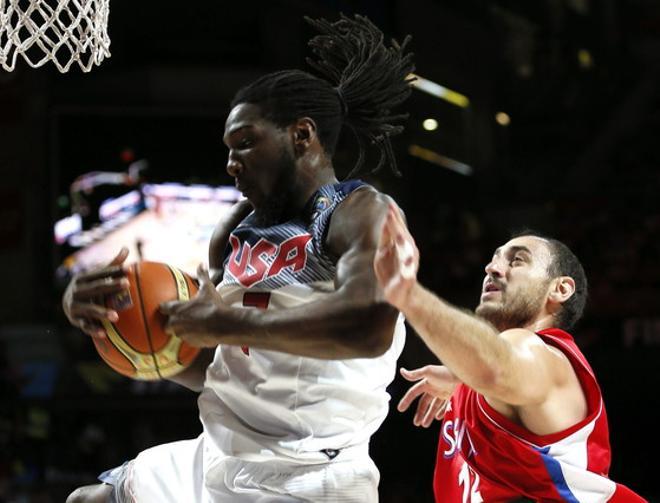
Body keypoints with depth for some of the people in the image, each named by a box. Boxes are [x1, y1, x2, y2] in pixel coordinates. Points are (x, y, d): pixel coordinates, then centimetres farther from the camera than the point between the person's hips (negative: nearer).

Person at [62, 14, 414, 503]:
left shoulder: (361, 211, -12)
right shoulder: (240, 228, 12)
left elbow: (370, 325, -33)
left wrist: (226, 324, -23)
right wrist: (121, 314, -2)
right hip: (217, 460, 9)